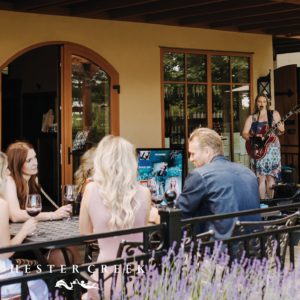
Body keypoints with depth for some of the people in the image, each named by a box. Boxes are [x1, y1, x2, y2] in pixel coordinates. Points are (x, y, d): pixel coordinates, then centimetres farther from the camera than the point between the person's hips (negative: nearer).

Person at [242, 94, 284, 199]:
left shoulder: (274, 114, 7)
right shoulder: (251, 118, 9)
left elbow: (279, 132, 6)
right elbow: (244, 134, 4)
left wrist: (280, 130, -17)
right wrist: (254, 137, -15)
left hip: (272, 149, 0)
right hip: (258, 150, 0)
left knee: (270, 177, -3)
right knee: (261, 178, -5)